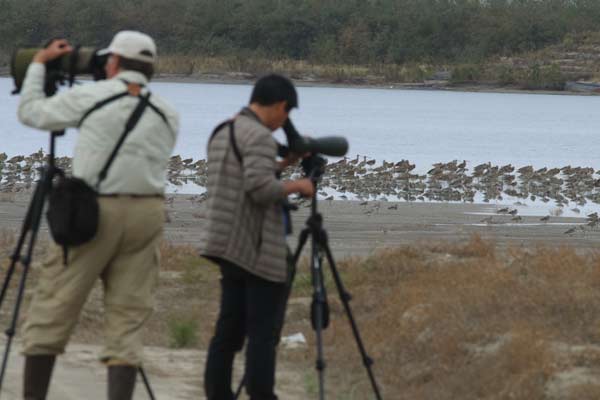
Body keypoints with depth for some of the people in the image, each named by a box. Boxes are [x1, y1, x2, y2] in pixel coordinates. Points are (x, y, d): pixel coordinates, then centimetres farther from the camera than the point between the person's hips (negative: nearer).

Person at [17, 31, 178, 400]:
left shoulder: (90, 97, 0)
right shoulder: (167, 115, 10)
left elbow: (30, 111, 10)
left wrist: (39, 63, 25)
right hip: (148, 214, 3)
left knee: (53, 308, 5)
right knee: (128, 317, 5)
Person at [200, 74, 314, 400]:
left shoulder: (222, 132, 16)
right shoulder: (259, 136, -13)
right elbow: (261, 189, -23)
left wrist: (284, 163, 19)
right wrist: (296, 186, -8)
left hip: (231, 247, 9)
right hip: (260, 250, -9)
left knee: (230, 328, 9)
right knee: (264, 330, -7)